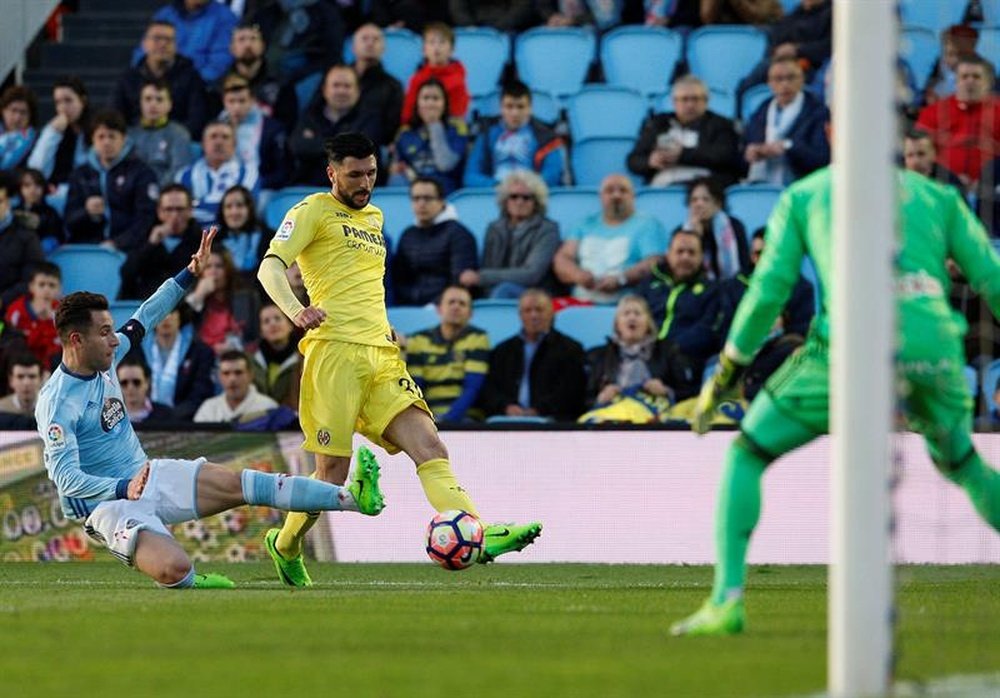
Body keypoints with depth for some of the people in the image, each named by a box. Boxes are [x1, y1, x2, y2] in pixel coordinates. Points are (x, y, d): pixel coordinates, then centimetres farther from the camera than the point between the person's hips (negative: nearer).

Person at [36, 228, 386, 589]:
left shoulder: (104, 358, 3)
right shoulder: (56, 403, -21)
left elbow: (145, 318, 18)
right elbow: (65, 477, -25)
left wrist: (189, 274, 16)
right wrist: (124, 488, -35)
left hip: (145, 476, 8)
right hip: (107, 502, -8)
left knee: (237, 484, -2)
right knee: (174, 567, -32)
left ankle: (350, 498, -4)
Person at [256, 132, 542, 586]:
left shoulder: (374, 217, 27)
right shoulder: (313, 211, 4)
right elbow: (270, 267, -9)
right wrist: (294, 309, -28)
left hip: (382, 355, 7)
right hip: (334, 349, -7)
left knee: (429, 447, -13)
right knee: (332, 472, -5)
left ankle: (475, 536, -28)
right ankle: (285, 545, 19)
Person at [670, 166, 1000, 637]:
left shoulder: (803, 195, 20)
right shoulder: (938, 195, 24)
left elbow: (770, 286, 11)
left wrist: (727, 372, 17)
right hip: (935, 346, 3)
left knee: (746, 456, 13)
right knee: (961, 464, 31)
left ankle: (726, 602, -1)